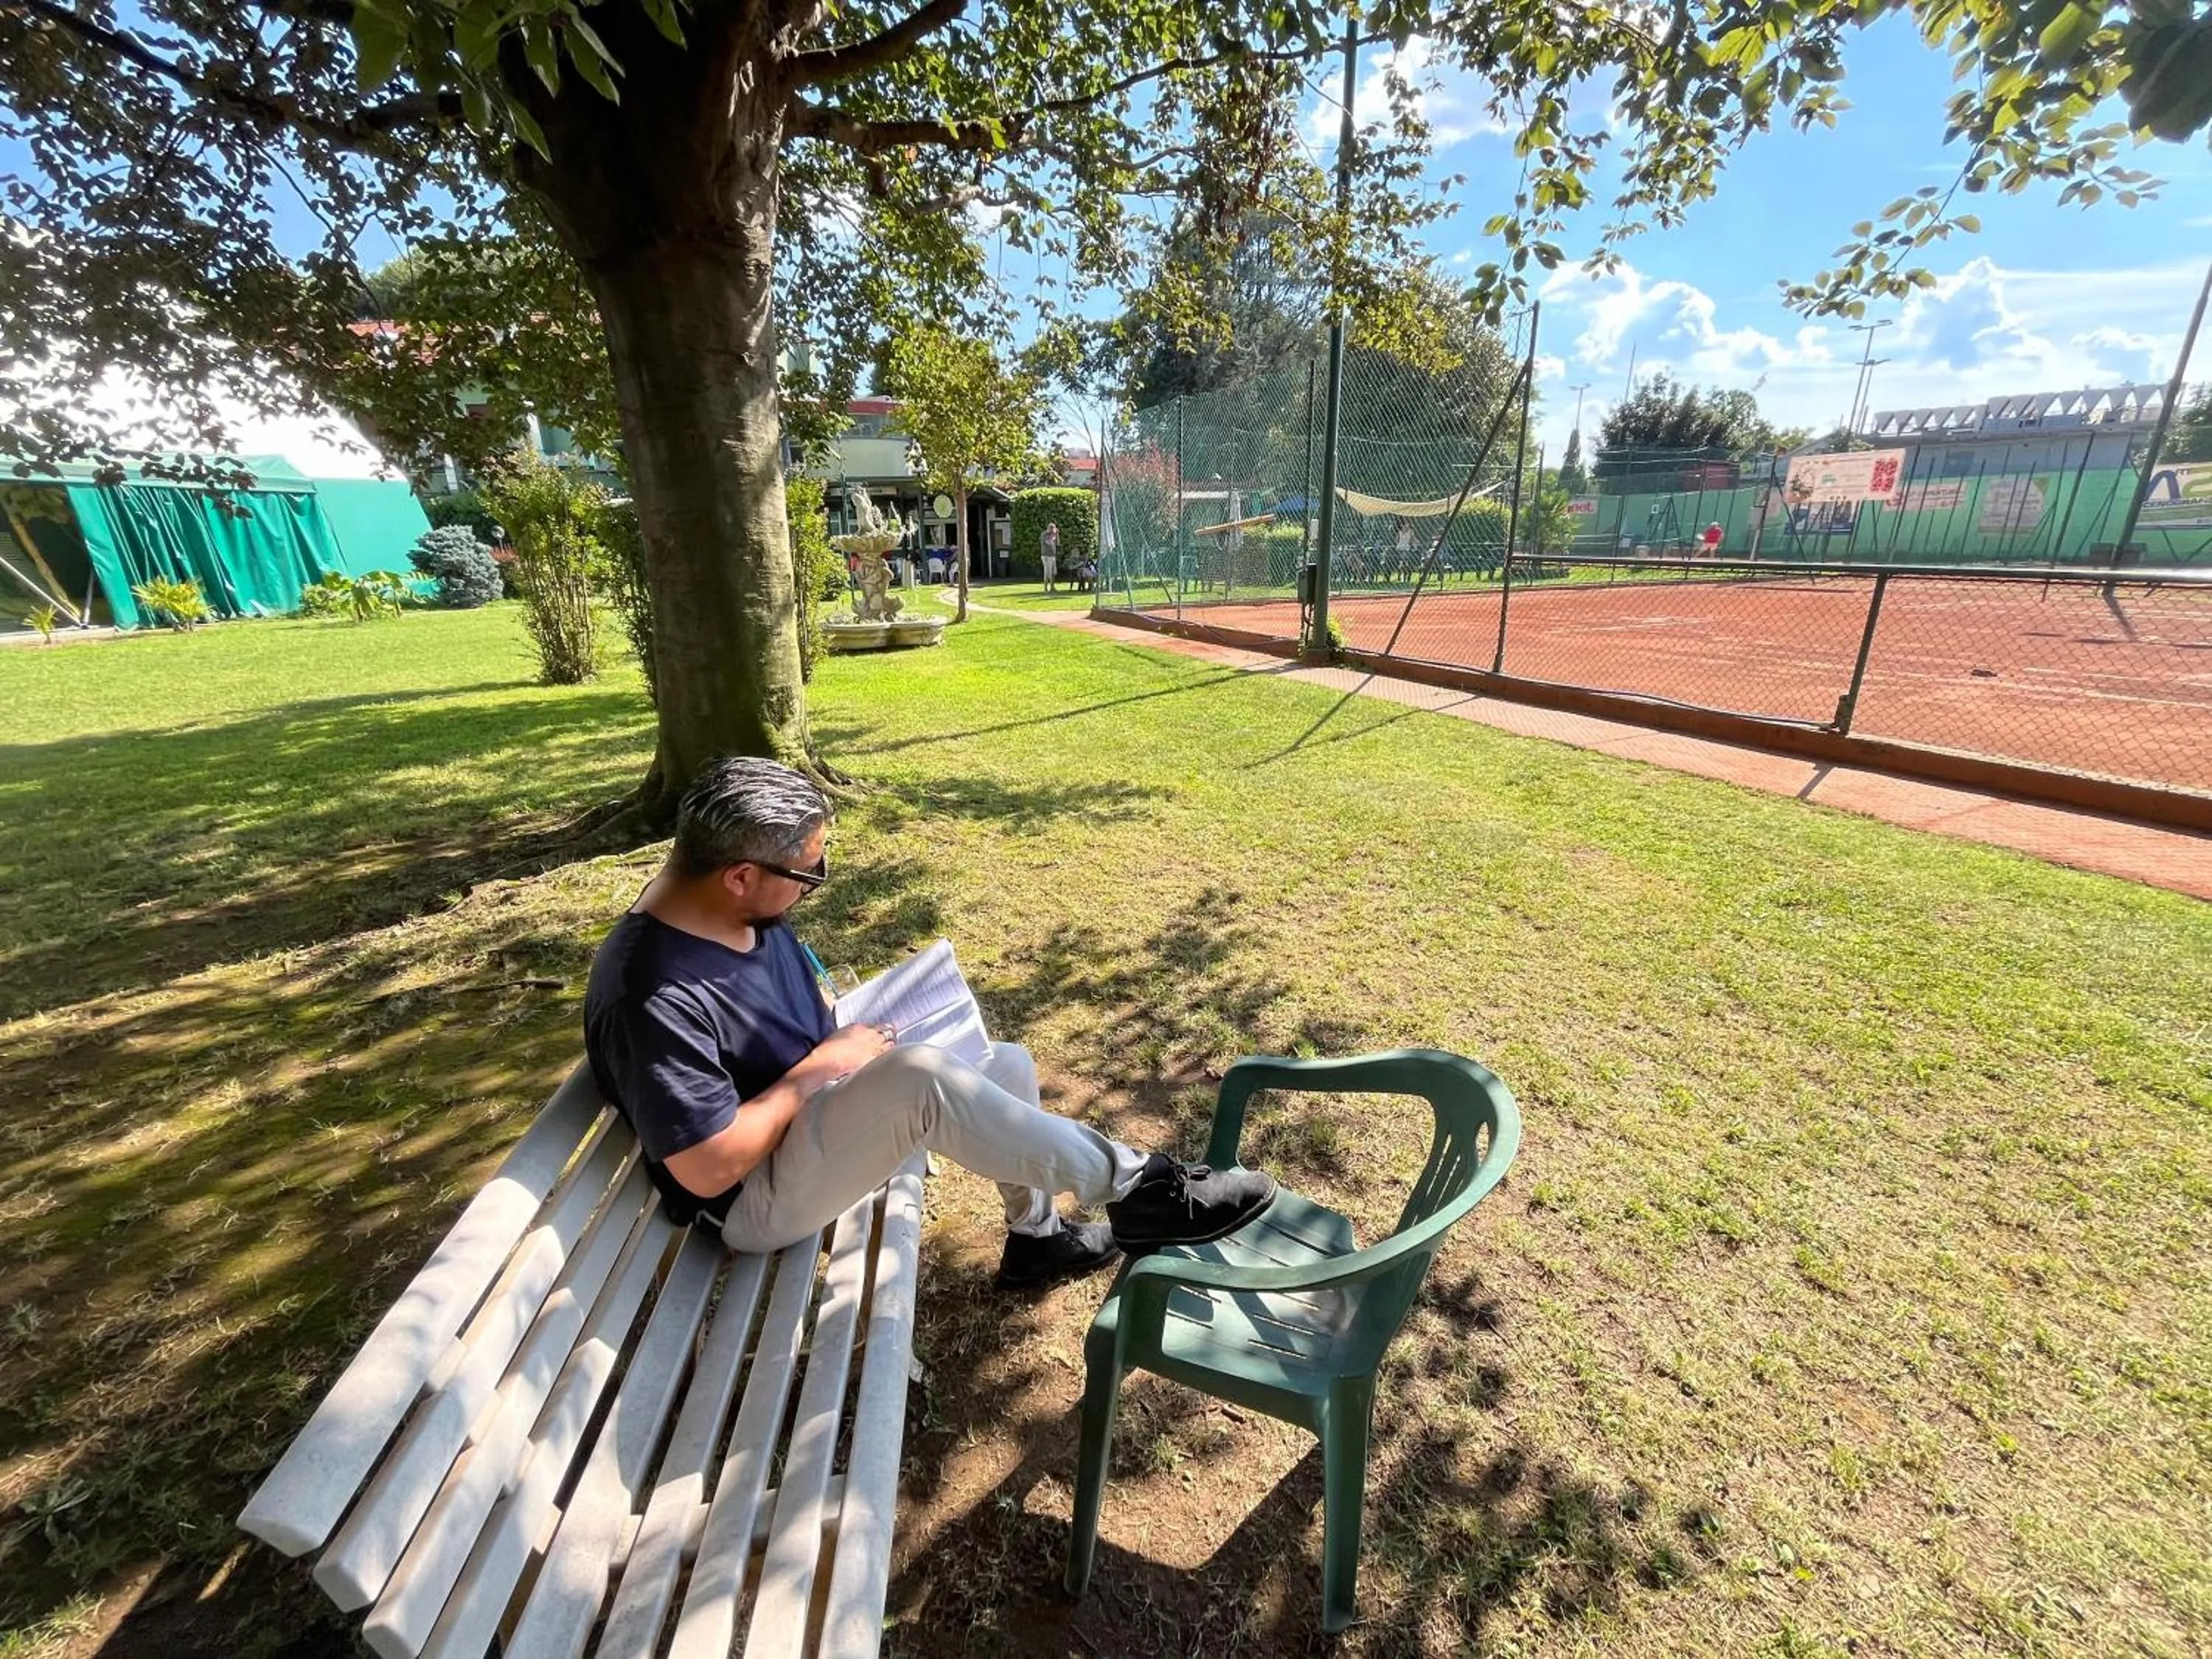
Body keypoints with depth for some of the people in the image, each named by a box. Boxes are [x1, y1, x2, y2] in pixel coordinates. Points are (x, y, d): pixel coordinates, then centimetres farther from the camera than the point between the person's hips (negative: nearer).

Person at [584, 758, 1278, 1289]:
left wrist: (846, 1046, -5)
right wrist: (818, 1069, -19)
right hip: (756, 1196, -9)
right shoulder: (655, 997, -30)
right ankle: (1137, 1189, -21)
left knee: (1008, 1065, 3)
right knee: (922, 1078, -36)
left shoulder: (743, 911, -3)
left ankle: (1035, 1235, 23)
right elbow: (709, 1170, -26)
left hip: (814, 1113, 9)